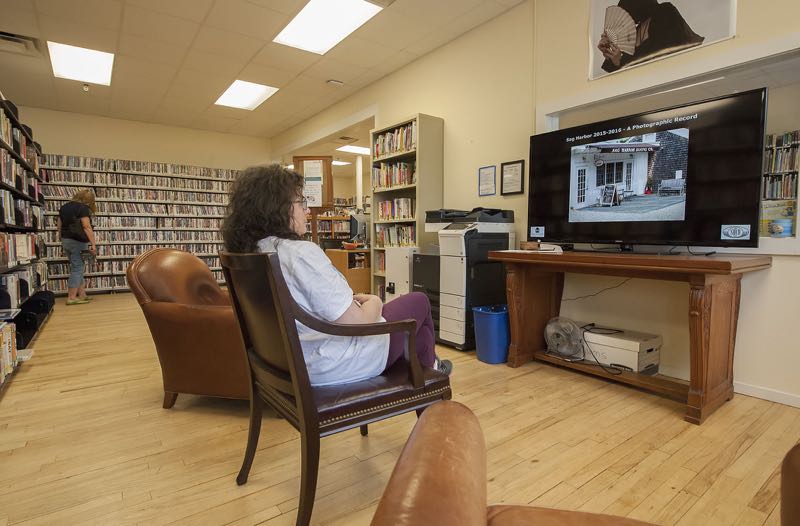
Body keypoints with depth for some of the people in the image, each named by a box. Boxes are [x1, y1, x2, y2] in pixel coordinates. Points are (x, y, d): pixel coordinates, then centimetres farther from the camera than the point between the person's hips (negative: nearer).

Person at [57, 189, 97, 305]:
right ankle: (71, 298, -3)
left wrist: (63, 240, 24)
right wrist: (93, 244, -20)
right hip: (77, 242, -8)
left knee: (77, 268, 14)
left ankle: (82, 295, 18)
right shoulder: (83, 208, -11)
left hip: (65, 240, 8)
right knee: (77, 269, -4)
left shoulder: (64, 207, 13)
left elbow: (59, 226, 16)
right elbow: (87, 227, -19)